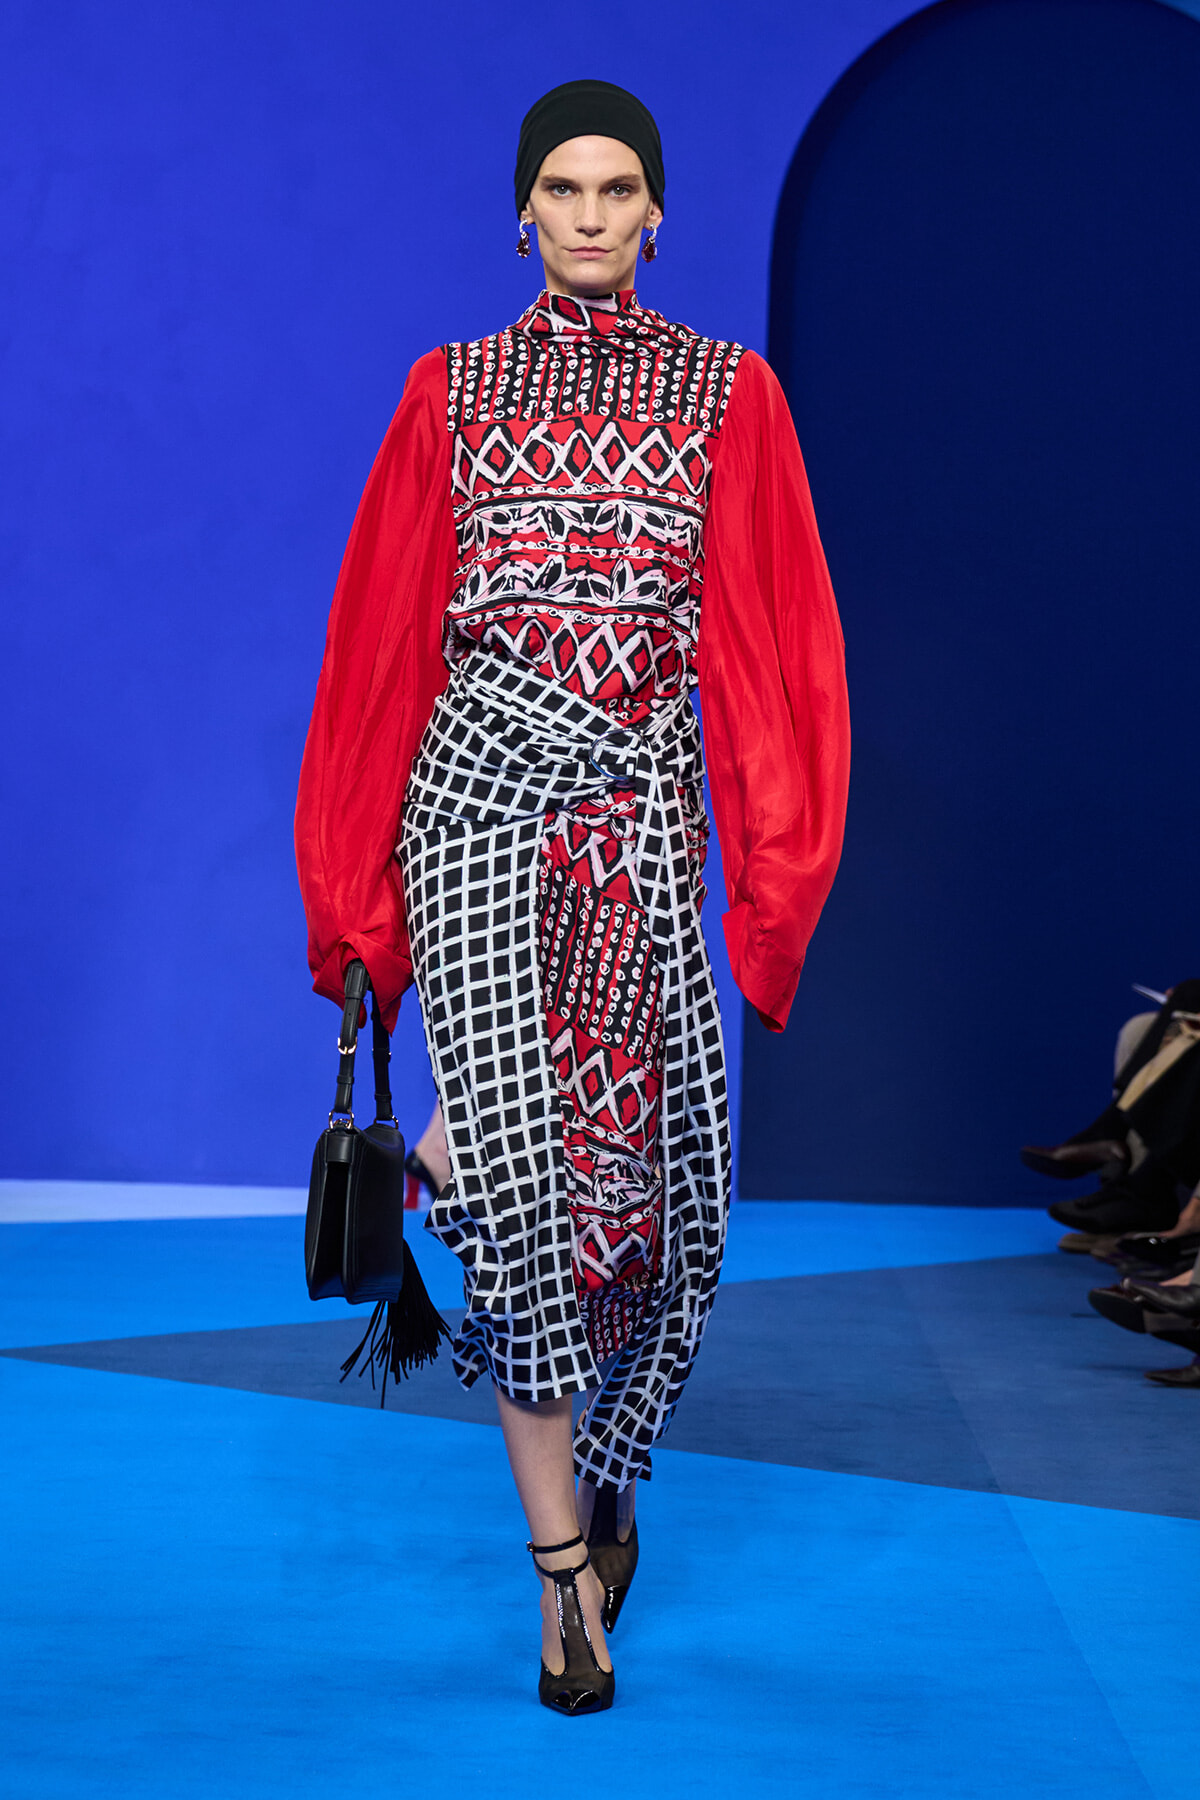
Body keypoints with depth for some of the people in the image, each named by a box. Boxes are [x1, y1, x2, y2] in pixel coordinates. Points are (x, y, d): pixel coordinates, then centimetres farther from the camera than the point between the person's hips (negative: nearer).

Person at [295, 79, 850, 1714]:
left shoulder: (728, 393, 9)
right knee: (516, 1142, -10)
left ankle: (601, 1474, 28)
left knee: (651, 1163, 0)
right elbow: (383, 631, 9)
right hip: (478, 783, 0)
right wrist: (354, 886, 5)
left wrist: (777, 869, -4)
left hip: (645, 805, 1)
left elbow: (773, 635, 4)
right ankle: (564, 1563, -2)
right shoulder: (453, 392, 10)